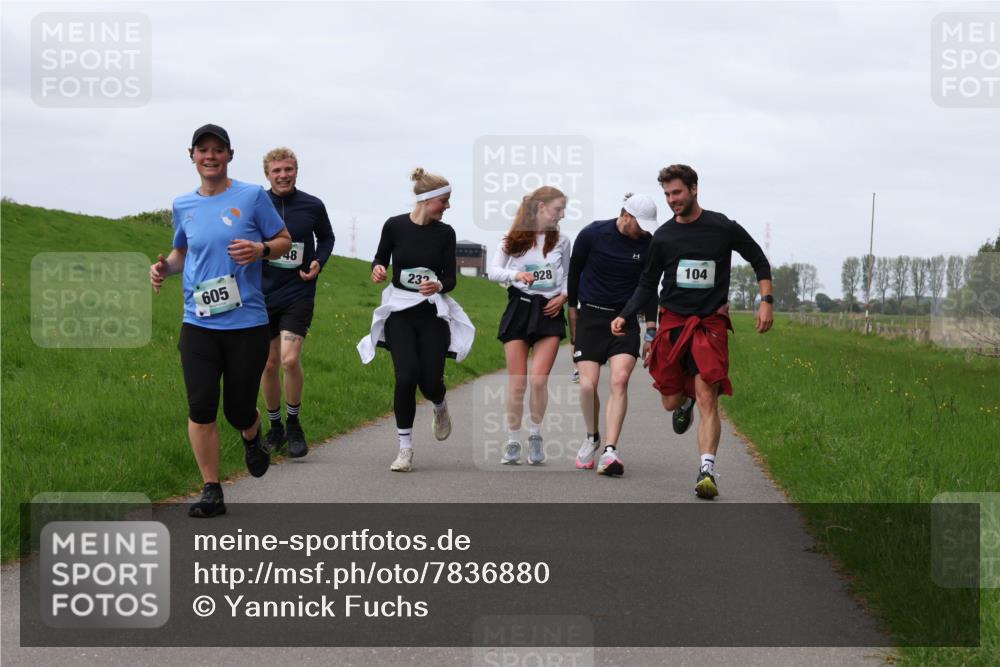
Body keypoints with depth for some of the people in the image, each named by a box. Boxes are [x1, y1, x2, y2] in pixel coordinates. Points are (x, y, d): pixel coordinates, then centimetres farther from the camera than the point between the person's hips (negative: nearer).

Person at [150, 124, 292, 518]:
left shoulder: (252, 196, -2)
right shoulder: (183, 205, 9)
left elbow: (285, 241, 4)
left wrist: (261, 249, -17)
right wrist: (165, 267, 2)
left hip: (247, 322, -2)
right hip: (198, 323, 3)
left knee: (239, 409, 4)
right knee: (201, 407, -6)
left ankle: (252, 439, 42)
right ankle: (211, 492, 4)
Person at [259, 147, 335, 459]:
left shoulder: (313, 206, -2)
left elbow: (326, 237, 16)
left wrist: (319, 262, -2)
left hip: (298, 294, -2)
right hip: (263, 295, 2)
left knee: (290, 360, -17)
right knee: (268, 366, 7)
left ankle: (294, 425, 3)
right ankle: (275, 428, 26)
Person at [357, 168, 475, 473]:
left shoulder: (445, 233, -2)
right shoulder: (394, 226, -6)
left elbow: (450, 278, -1)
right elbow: (381, 259, 9)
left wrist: (438, 285, -23)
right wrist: (377, 269, -14)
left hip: (432, 313, 1)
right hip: (399, 310, -1)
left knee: (430, 381, -4)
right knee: (406, 376, -15)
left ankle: (440, 407, 36)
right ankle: (405, 448, -1)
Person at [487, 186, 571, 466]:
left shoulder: (561, 241, 8)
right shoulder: (514, 238, 2)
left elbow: (568, 276, 19)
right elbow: (492, 270, 0)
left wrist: (563, 296, 0)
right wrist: (515, 275, -18)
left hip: (549, 311, 1)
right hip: (519, 308, -1)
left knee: (538, 379, -13)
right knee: (517, 383, -2)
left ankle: (536, 435, 6)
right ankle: (512, 441, 10)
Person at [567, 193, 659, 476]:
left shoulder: (648, 244, -1)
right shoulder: (592, 234, -8)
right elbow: (574, 272, 6)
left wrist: (651, 331, 8)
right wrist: (572, 312, 10)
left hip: (625, 320, 1)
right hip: (590, 317, -1)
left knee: (620, 380, -19)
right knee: (588, 384, -11)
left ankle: (610, 452, -21)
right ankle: (592, 438, 18)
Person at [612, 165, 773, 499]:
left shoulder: (723, 228, -2)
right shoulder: (663, 236, 5)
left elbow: (759, 261, 9)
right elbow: (648, 283, 14)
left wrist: (766, 301, -3)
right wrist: (624, 316, 1)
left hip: (711, 323, -3)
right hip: (672, 321, 3)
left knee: (707, 398, -16)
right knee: (671, 402, 5)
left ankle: (706, 472, -19)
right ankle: (686, 400, 43)